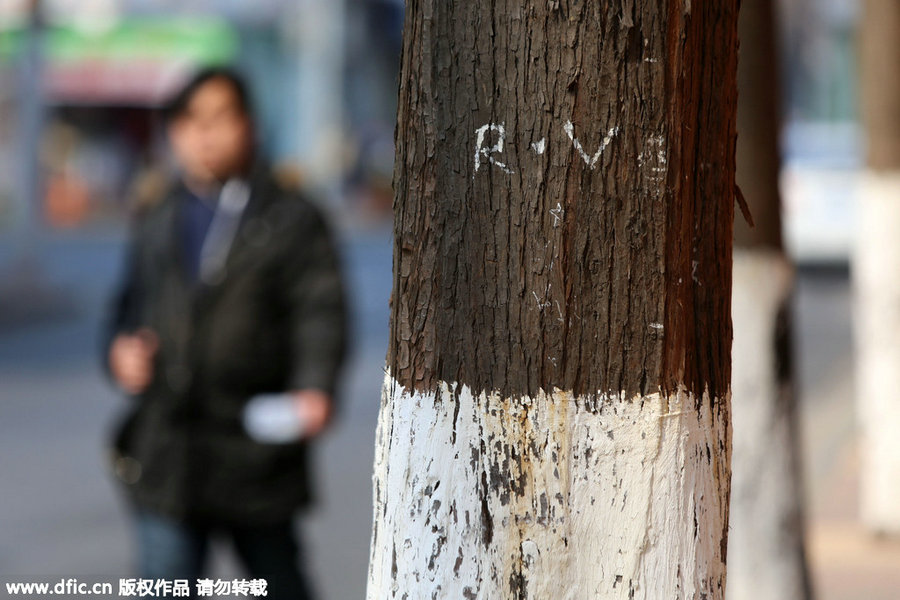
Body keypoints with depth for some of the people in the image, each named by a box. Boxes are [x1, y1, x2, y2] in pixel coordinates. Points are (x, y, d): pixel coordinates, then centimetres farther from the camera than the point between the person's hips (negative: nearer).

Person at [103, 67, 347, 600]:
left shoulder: (293, 221, -2)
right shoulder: (156, 223, 14)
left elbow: (321, 314, -11)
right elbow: (131, 307, 25)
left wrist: (315, 388, -28)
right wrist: (120, 349, 2)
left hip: (256, 452, -3)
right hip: (165, 453, 3)